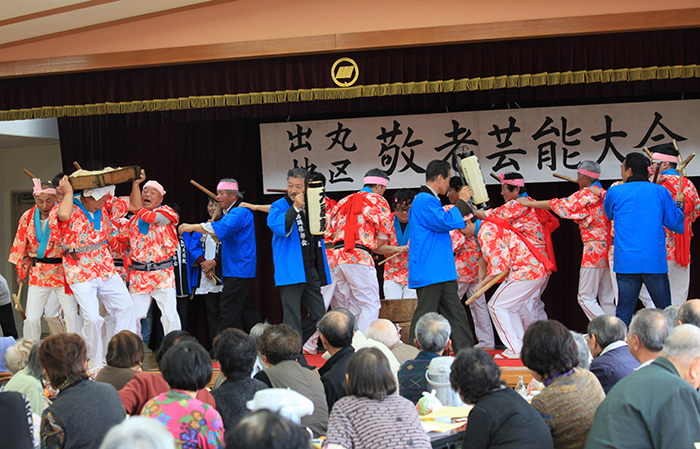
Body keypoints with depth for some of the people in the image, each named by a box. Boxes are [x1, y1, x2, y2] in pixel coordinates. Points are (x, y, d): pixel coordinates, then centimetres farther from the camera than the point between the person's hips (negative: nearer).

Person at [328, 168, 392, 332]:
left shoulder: (343, 201, 24)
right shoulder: (378, 201, 6)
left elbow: (332, 232, 22)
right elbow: (382, 237, 3)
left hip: (337, 257, 7)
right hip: (360, 257, -6)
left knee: (347, 308, 14)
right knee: (370, 305, -6)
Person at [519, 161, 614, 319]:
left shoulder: (586, 194, -10)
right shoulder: (603, 194, 13)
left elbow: (559, 205, -7)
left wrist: (528, 203, 1)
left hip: (594, 251, -8)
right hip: (607, 251, 8)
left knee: (586, 297, -3)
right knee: (606, 298, 9)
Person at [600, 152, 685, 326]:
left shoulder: (614, 192, 4)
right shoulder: (660, 191, 3)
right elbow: (675, 224, 6)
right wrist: (679, 204, 24)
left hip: (626, 263, 0)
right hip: (655, 262, 0)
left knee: (624, 312, 5)